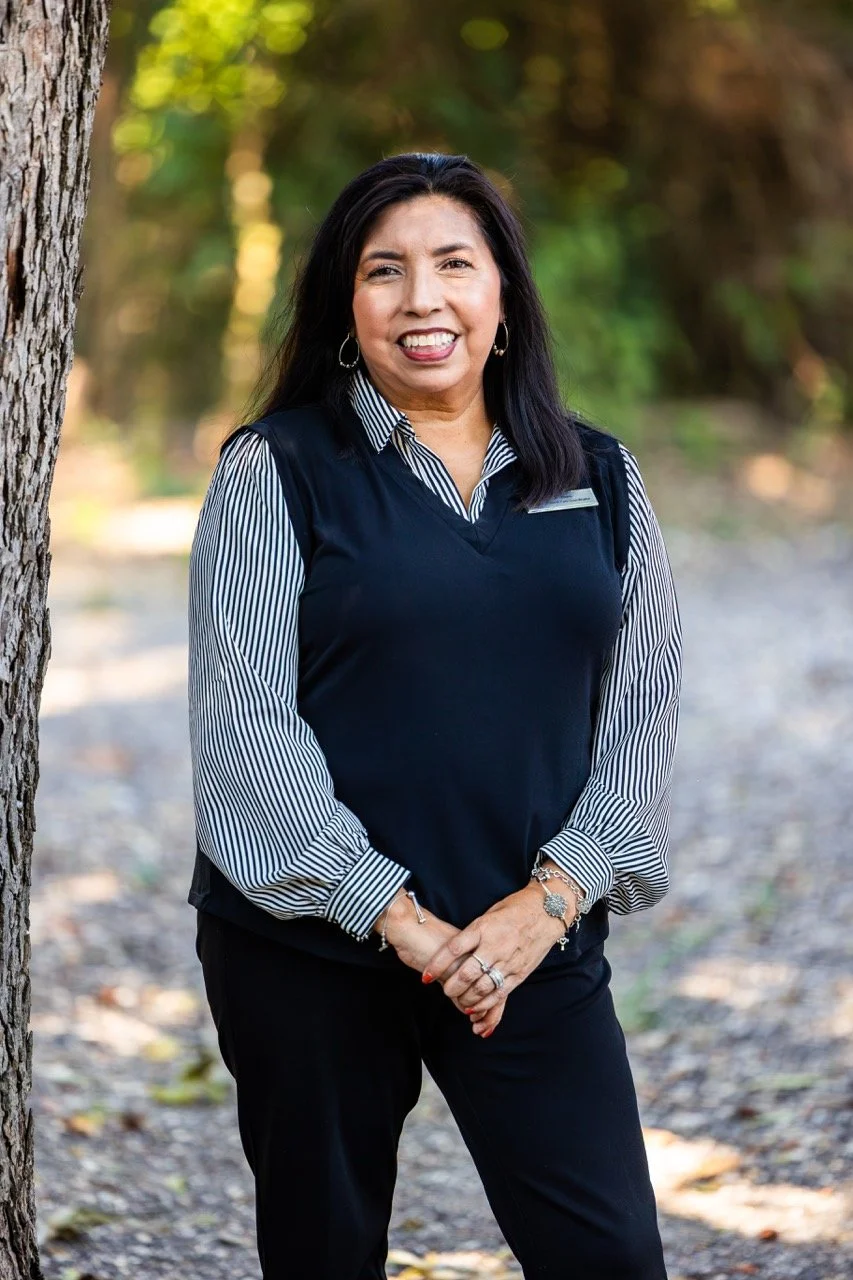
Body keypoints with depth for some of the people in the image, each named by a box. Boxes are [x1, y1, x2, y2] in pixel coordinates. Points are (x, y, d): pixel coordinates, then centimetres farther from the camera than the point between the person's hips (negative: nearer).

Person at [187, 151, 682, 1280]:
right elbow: (243, 721, -8)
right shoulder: (273, 472, 0)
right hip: (310, 948, -2)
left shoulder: (599, 480, 10)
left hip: (536, 944, 2)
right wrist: (397, 917, -14)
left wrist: (553, 899, -8)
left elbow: (643, 709, 6)